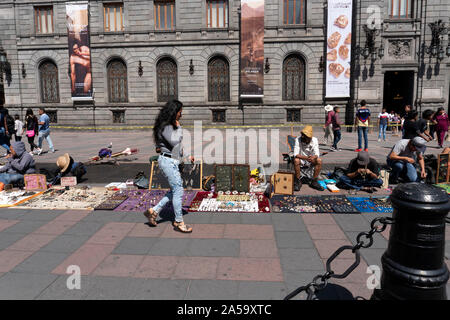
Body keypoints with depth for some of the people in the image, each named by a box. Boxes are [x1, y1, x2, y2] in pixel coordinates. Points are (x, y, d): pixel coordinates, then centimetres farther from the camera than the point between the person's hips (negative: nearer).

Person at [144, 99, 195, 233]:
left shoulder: (171, 125, 16)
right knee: (178, 191, -4)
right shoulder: (165, 126, -14)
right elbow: (174, 141, -25)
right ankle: (179, 222, 9)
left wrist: (186, 155, 18)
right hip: (168, 161, -10)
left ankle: (153, 211, 21)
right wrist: (179, 127, -12)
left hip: (173, 161, 10)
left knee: (175, 191, 14)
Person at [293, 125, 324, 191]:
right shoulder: (298, 140, -17)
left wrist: (313, 157, -43)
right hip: (301, 160, -2)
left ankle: (314, 182, -11)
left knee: (319, 160, -26)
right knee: (296, 160, -35)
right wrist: (306, 158, -41)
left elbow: (317, 154, -17)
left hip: (310, 161, 2)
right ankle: (297, 182, -17)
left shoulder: (314, 140, -11)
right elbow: (296, 154, -24)